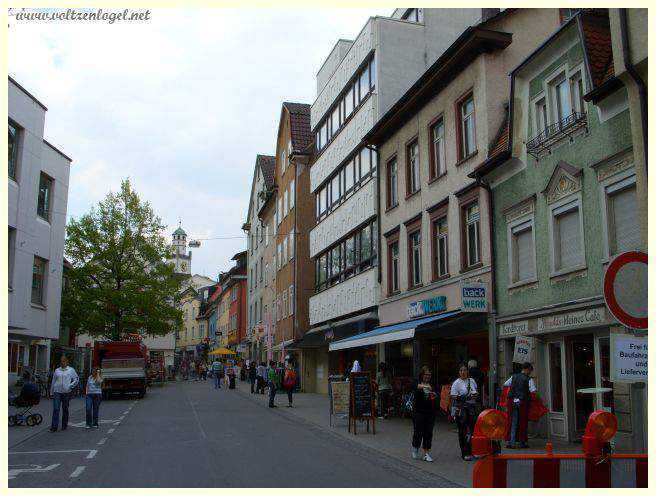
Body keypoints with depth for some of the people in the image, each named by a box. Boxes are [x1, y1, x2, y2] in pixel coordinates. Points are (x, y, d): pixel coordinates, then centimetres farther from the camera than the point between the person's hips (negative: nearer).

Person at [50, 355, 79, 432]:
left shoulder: (71, 370, 5)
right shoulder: (57, 370, 11)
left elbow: (76, 379, 9)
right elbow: (53, 381, 16)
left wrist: (71, 385, -6)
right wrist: (51, 392, 15)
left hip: (66, 392, -1)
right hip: (57, 391, 1)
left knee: (65, 409, 7)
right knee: (56, 409, -9)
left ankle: (64, 425, 17)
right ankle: (54, 426, -10)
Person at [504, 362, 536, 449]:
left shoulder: (514, 376, 11)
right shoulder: (529, 379, -3)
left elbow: (505, 384, 20)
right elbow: (533, 391, -11)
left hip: (512, 401, 4)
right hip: (523, 402, -4)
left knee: (512, 422, 8)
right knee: (523, 422, 6)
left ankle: (509, 441, 5)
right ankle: (521, 442, 10)